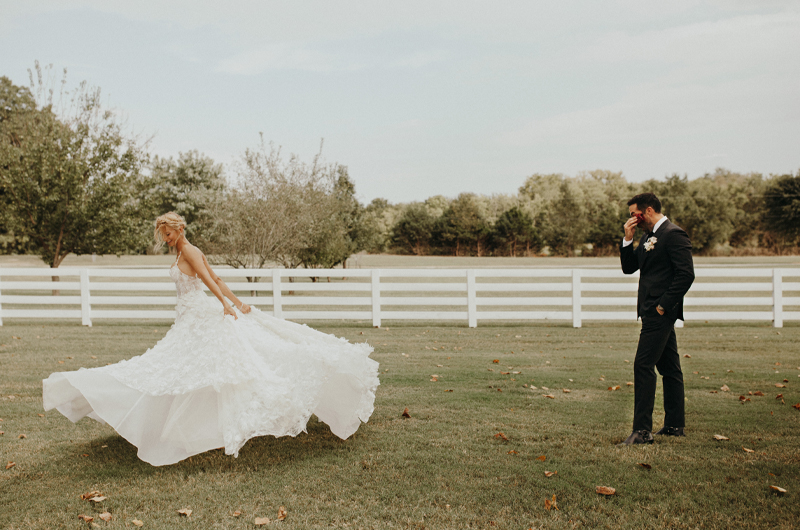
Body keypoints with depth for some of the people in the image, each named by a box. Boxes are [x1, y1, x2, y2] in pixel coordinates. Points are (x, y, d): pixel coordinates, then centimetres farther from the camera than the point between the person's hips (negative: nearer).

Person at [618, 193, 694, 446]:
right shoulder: (648, 236, 17)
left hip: (660, 311, -10)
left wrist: (664, 304, -18)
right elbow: (629, 267, 16)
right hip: (653, 311, 10)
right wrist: (628, 239, 3)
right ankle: (674, 425, 23)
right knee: (669, 366, 14)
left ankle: (642, 430, -11)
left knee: (643, 365, -13)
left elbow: (686, 274, -19)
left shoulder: (673, 234, -12)